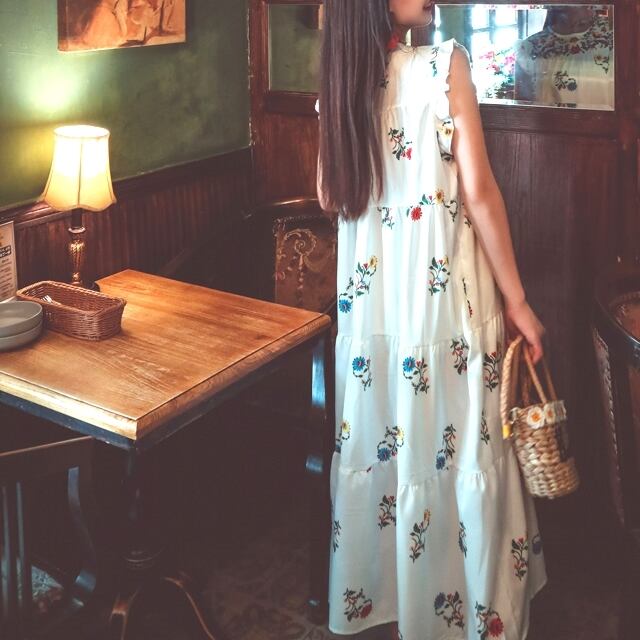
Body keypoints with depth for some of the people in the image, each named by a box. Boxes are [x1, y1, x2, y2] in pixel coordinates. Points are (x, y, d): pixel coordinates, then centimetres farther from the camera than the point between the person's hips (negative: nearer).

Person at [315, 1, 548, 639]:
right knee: (456, 452, 7)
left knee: (381, 444, 17)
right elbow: (478, 193, -14)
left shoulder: (337, 82, 3)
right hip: (445, 292, -5)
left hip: (370, 290, 6)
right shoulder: (445, 63, -13)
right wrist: (516, 299, -8)